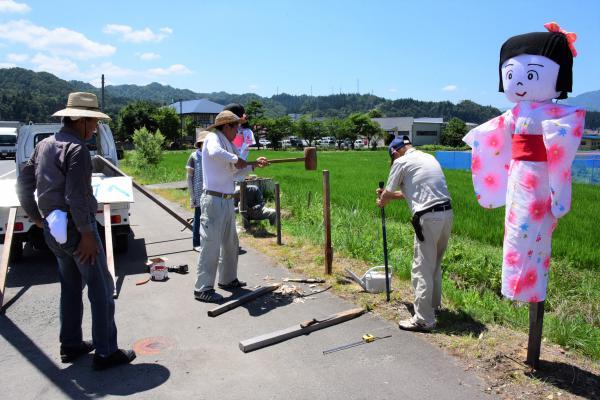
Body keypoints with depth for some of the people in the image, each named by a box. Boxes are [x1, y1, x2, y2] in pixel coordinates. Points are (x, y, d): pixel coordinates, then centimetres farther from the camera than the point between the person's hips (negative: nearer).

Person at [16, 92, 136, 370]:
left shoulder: (44, 145, 11)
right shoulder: (77, 149, -17)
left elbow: (23, 184, 15)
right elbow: (76, 197, -23)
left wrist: (36, 217, 21)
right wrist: (87, 233, -19)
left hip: (52, 229, 9)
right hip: (75, 227, -9)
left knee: (71, 286, 20)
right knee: (101, 289, 0)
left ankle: (70, 344, 29)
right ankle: (105, 352, 6)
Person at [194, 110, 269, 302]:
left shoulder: (229, 145, 16)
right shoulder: (213, 137, -8)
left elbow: (236, 174, 20)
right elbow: (215, 152, -33)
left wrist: (254, 164, 10)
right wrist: (236, 159, -19)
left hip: (227, 201, 9)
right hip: (214, 201, -9)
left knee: (231, 243, 18)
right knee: (210, 245, -5)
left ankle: (228, 279, 33)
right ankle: (203, 289, 5)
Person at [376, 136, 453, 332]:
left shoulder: (401, 162, -1)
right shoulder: (429, 157, 21)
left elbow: (387, 194, 8)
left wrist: (382, 201, 30)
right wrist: (390, 195, 37)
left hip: (429, 218, -8)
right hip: (446, 213, 8)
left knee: (422, 269, 0)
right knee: (435, 264, 22)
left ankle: (423, 320, 6)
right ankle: (434, 303, 37)